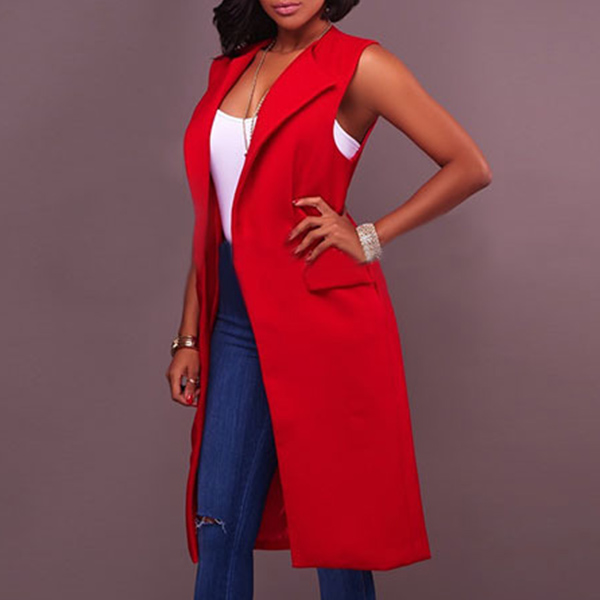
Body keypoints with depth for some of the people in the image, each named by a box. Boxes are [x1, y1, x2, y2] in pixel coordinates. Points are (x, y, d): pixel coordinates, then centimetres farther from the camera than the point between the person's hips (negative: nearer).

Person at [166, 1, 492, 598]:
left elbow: (470, 168, -5)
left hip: (322, 312, -5)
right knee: (218, 526, 7)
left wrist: (370, 239, -10)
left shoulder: (357, 65, -4)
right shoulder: (232, 68, 13)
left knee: (335, 523, 4)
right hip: (237, 320, 6)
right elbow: (213, 218, 14)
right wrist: (189, 337, 12)